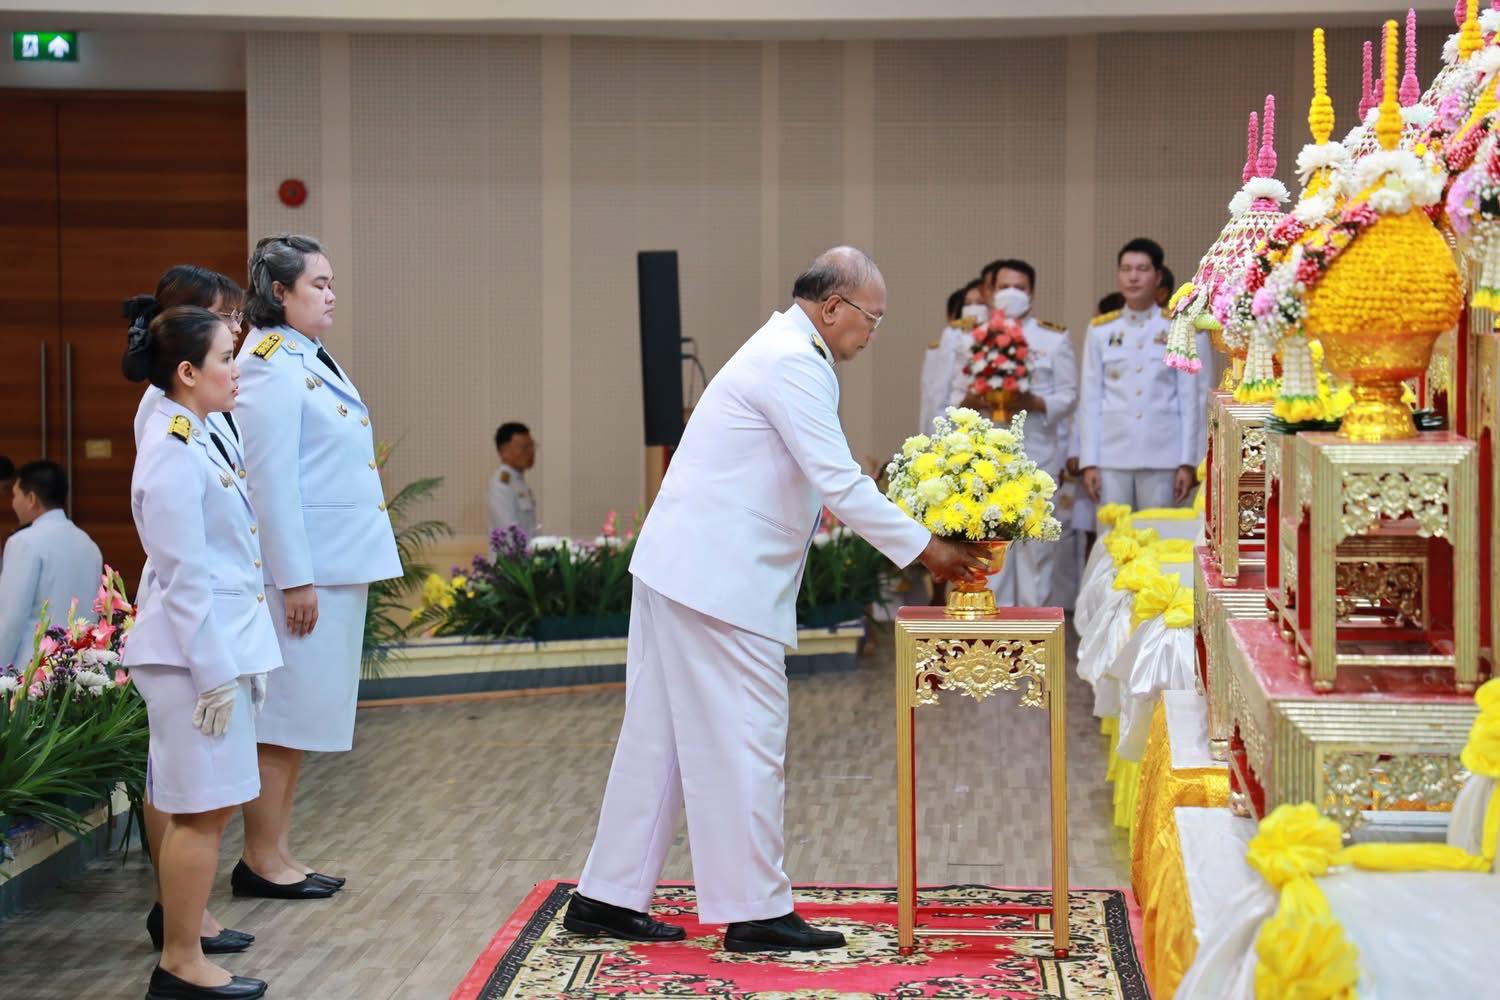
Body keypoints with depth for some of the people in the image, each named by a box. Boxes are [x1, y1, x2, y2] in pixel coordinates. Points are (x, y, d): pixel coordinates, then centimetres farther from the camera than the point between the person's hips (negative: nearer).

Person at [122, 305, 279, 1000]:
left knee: (205, 806, 14)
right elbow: (184, 574, -19)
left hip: (218, 646, 10)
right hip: (194, 653, -10)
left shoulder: (192, 440, 14)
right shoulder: (173, 453, -17)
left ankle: (185, 928, 23)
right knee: (201, 810, -5)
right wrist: (213, 673, -19)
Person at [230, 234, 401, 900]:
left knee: (301, 718, 12)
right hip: (301, 568, -10)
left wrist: (318, 574, 19)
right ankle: (261, 859, 5)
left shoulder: (310, 360, 15)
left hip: (338, 565, 10)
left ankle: (277, 854, 19)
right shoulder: (270, 365, -14)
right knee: (284, 715, -3)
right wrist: (294, 579, -20)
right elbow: (269, 479, -19)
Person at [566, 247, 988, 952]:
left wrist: (911, 535, 19)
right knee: (746, 742, -3)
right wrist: (924, 548, -10)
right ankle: (756, 912, 4)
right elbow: (840, 484, -18)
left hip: (683, 568, 11)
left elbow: (826, 482, 24)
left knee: (659, 736, 13)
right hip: (718, 579, -11)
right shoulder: (794, 364, -15)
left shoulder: (782, 352, 19)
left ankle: (608, 897, 18)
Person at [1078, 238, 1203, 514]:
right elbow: (1090, 399, 6)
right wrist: (1088, 461, 0)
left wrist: (1187, 462, -2)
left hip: (1161, 455, -1)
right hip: (1111, 455, 1)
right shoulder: (1100, 330, 8)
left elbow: (1189, 400, 4)